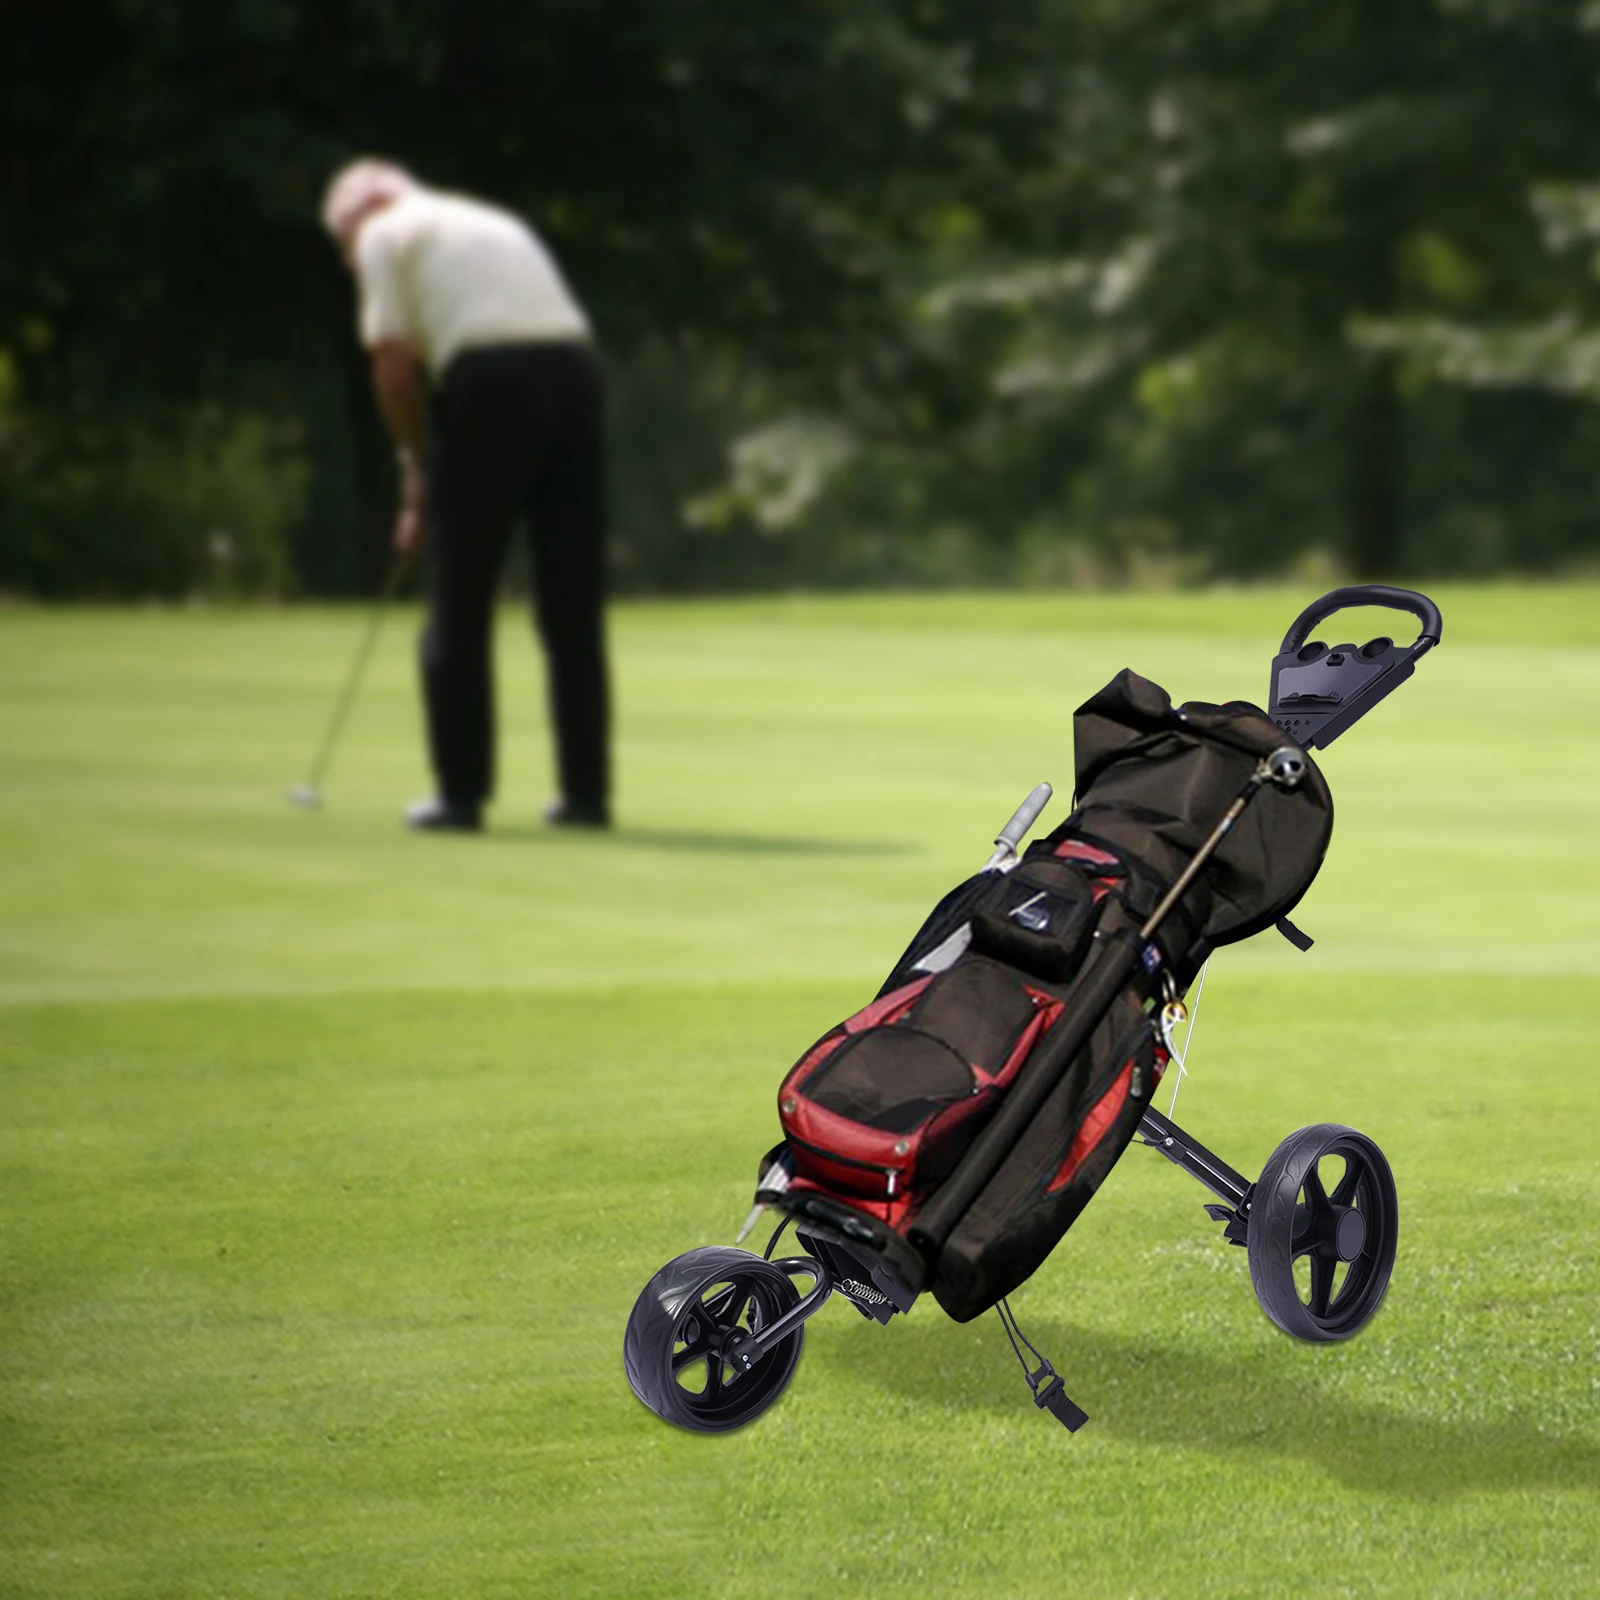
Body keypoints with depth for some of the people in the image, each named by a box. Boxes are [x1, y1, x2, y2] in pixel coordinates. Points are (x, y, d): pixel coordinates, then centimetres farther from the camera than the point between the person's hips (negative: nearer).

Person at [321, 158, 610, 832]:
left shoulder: (383, 233, 10)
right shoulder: (493, 220, 31)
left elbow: (395, 365, -1)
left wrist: (418, 468, 13)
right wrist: (434, 475, 25)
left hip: (488, 385, -6)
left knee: (460, 608, 4)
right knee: (574, 608, 11)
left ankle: (462, 791, 4)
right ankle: (587, 790, 12)